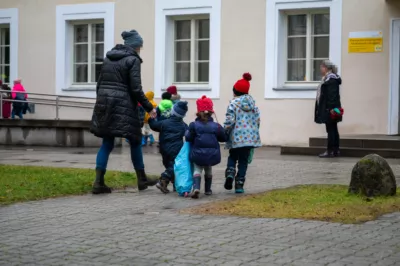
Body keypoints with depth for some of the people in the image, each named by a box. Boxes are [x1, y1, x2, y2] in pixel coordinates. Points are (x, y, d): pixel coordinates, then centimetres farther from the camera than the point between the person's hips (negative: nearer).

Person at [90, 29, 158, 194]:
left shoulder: (109, 57, 15)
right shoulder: (133, 60, -6)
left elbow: (99, 84, 17)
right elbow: (136, 89, -11)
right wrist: (149, 108, -4)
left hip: (104, 103, 6)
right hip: (123, 106, -6)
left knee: (107, 144, 8)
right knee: (135, 142, 10)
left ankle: (98, 182, -1)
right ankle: (142, 180, 20)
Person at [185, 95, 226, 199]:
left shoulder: (194, 125, -6)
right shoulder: (216, 126, -1)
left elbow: (189, 138, -7)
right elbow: (223, 138, 6)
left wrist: (187, 133, 14)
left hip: (198, 154, -2)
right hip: (212, 154, 2)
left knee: (197, 170, 4)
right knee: (208, 170, 23)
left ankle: (196, 188, -21)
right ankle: (207, 189, 33)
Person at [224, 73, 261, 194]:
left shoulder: (233, 103, -8)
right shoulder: (252, 103, 8)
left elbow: (229, 121, -15)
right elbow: (257, 120, 9)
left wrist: (224, 133, -3)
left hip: (236, 138, -3)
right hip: (250, 137, 3)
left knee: (232, 157, 18)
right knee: (243, 160, 9)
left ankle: (230, 174, -7)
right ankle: (239, 185, 6)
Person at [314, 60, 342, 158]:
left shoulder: (331, 80, -15)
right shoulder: (327, 79, 17)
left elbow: (332, 96, -22)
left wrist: (331, 109, -26)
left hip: (329, 110, -11)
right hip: (327, 109, 11)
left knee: (331, 130, -6)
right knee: (333, 130, 12)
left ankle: (330, 151, -4)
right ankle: (335, 150, 17)